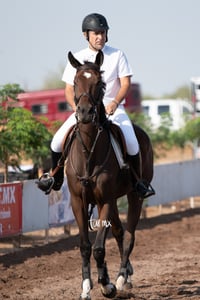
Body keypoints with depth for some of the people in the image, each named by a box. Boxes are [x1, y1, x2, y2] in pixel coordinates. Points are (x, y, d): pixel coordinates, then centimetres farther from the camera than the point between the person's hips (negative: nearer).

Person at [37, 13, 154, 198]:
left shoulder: (117, 55, -1)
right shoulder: (77, 58, 3)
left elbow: (125, 83, -6)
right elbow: (69, 89, 3)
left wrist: (114, 103, -24)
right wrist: (76, 108, -17)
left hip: (113, 108, -2)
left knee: (131, 142, -25)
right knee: (58, 141, -14)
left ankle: (138, 181, -4)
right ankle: (56, 178, 10)